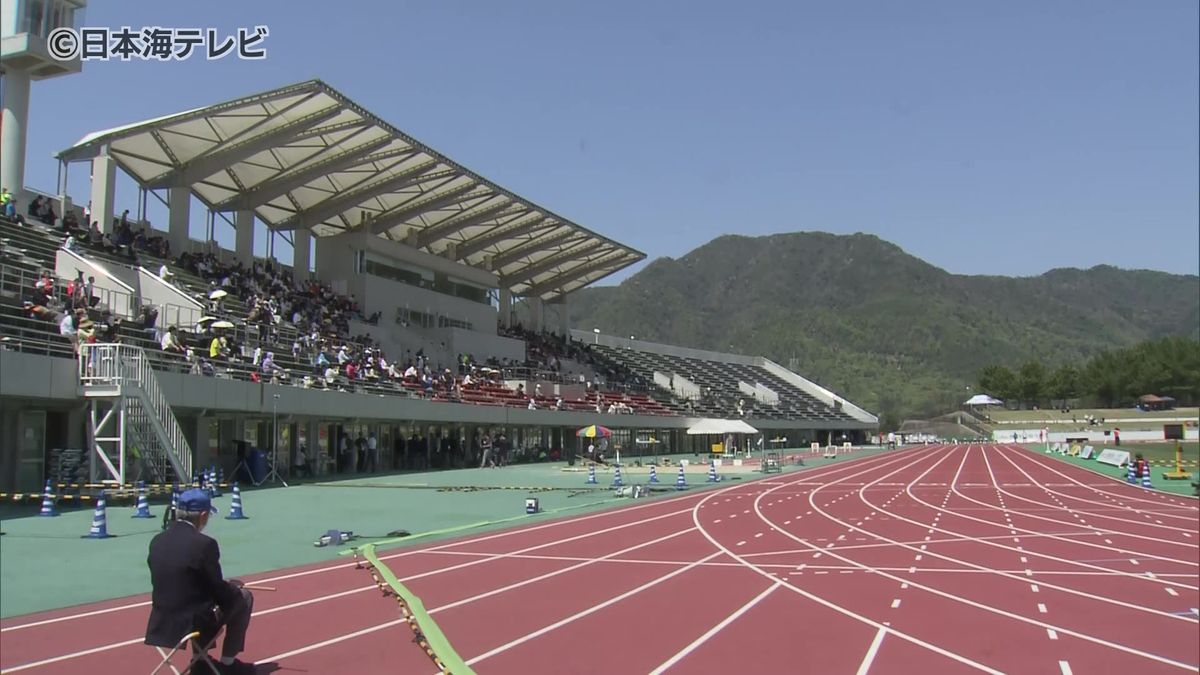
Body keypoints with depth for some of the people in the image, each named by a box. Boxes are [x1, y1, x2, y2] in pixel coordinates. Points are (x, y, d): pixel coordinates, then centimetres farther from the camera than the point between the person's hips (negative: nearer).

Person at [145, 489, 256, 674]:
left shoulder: (157, 540, 1)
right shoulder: (204, 543, -19)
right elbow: (218, 592, -11)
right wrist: (233, 586, 12)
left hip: (162, 623, 7)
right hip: (192, 622, -7)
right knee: (243, 597, 13)